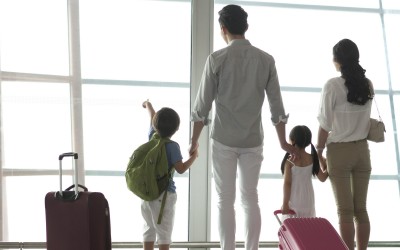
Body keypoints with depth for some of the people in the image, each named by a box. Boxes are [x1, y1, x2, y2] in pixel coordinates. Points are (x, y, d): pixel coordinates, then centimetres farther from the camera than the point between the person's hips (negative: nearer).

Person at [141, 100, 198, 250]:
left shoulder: (152, 136, 0)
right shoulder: (172, 146, -15)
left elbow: (152, 117, 18)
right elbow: (181, 169, -17)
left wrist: (147, 105, 37)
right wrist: (194, 156, -3)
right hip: (164, 194, -6)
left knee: (149, 229, 15)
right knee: (164, 231, 1)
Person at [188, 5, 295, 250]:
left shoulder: (217, 59, -7)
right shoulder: (266, 59, 1)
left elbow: (203, 104, -5)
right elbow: (277, 104, 3)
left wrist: (195, 139, 6)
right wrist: (283, 142, 13)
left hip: (223, 140, -2)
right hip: (253, 140, 3)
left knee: (225, 200, 6)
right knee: (251, 198, 12)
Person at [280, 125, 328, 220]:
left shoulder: (290, 160, -14)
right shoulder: (312, 158, -4)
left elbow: (287, 183, -14)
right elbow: (322, 178, 1)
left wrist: (285, 203, -10)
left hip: (293, 202, -4)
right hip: (308, 202, 4)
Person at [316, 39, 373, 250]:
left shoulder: (333, 86, -13)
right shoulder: (368, 85, 1)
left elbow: (325, 125, -11)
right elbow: (365, 119, 5)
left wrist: (318, 152, -1)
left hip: (339, 151, -4)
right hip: (362, 149, 5)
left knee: (345, 210, 2)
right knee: (361, 209, 12)